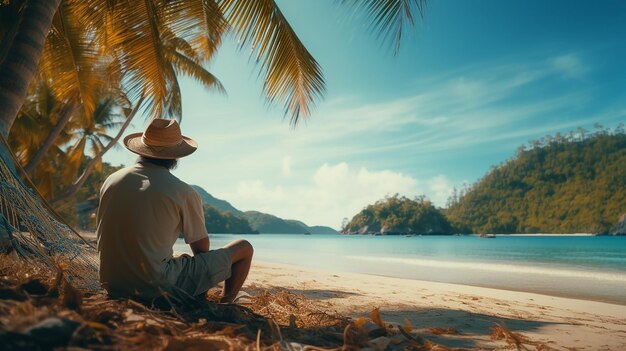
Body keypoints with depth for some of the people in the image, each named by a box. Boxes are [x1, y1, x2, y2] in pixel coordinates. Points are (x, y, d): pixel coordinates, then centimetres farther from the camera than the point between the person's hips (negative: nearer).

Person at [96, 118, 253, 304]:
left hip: (113, 286, 7)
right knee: (244, 248, 5)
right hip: (158, 287, -6)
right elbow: (202, 248, -1)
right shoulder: (184, 192, -13)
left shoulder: (111, 181, 2)